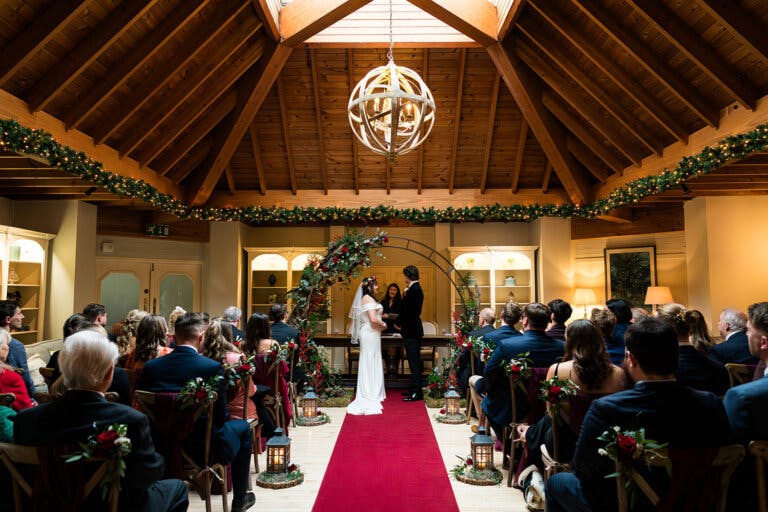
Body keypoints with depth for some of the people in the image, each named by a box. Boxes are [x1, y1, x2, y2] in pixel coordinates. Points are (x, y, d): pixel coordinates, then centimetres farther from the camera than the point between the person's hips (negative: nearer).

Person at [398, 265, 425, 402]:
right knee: (415, 361, 15)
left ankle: (416, 393, 0)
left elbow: (407, 311, -19)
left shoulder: (413, 290, -17)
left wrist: (398, 323, -7)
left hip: (411, 330, -11)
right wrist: (405, 296, 9)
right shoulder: (417, 288, 15)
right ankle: (415, 390, 24)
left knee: (414, 361, -6)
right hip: (415, 330, 11)